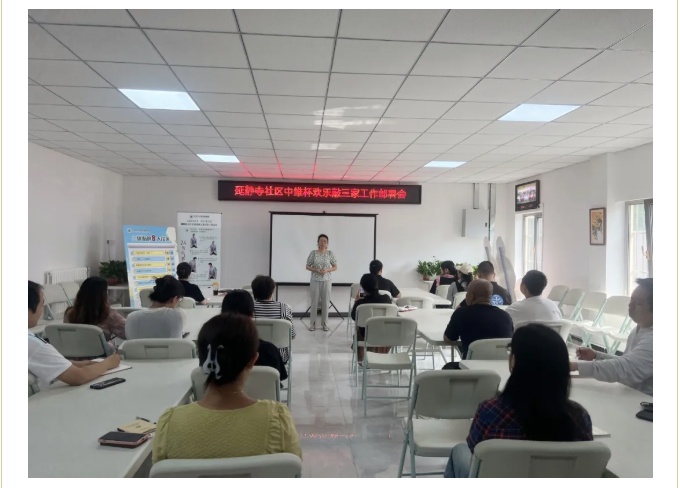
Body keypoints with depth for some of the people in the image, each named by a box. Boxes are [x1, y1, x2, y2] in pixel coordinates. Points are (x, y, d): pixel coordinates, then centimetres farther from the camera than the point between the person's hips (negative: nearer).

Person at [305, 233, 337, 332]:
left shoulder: (330, 253, 0)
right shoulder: (313, 253, -2)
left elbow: (335, 267, 4)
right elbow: (307, 266, 2)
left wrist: (327, 270, -14)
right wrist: (316, 270, -15)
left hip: (326, 280, 1)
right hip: (315, 281, -1)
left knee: (325, 302, 4)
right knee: (314, 302, 2)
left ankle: (325, 324, 14)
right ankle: (312, 323, 11)